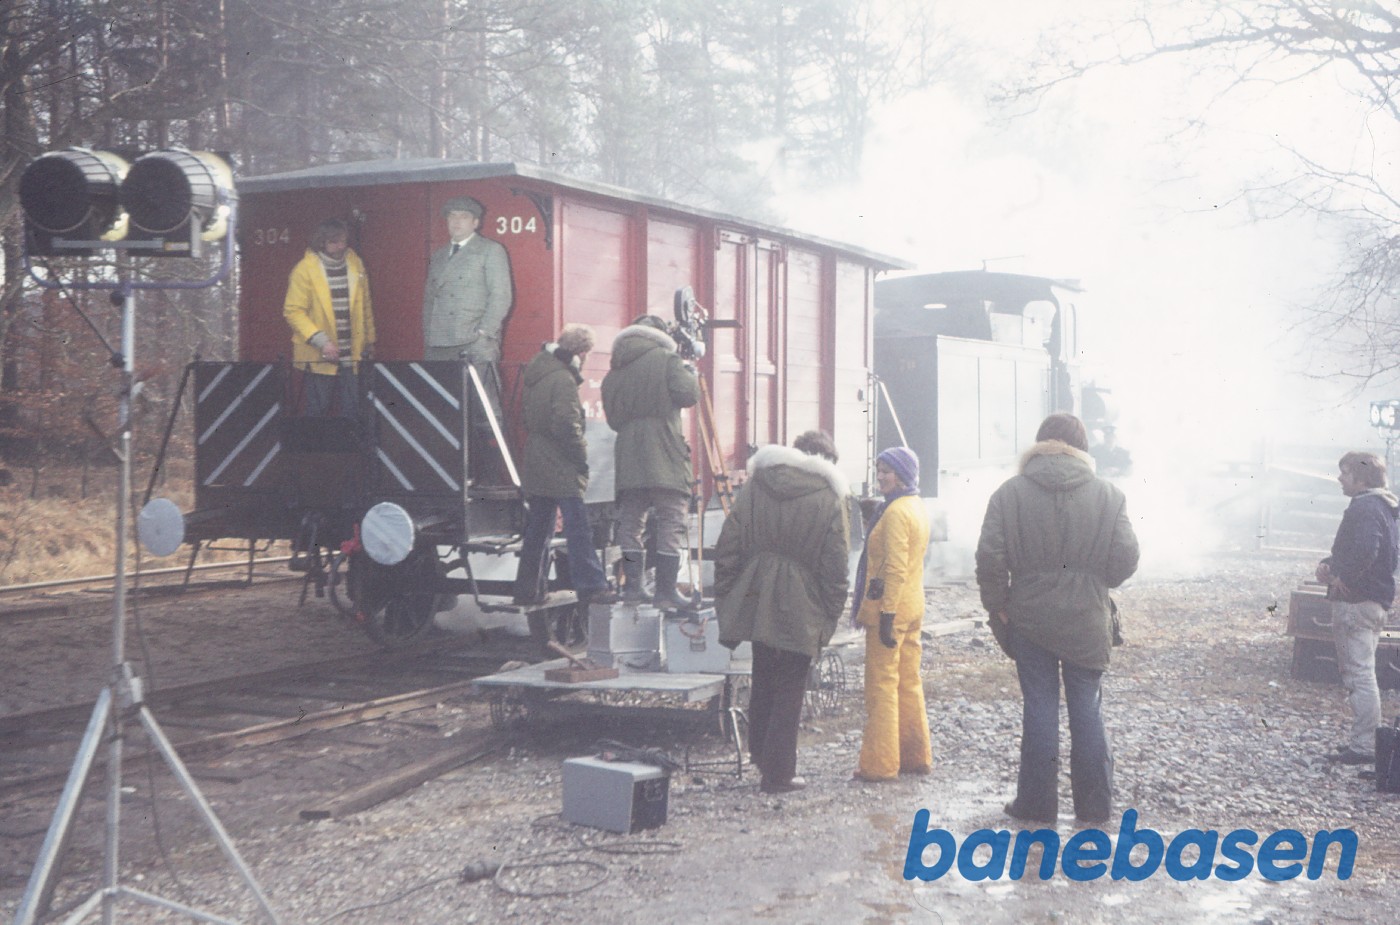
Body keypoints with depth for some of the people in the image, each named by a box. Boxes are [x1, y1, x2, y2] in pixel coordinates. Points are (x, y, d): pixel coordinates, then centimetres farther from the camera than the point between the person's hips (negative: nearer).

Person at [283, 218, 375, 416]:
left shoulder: (355, 264, 8)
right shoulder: (305, 269, -7)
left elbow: (365, 306, 17)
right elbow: (293, 311, -12)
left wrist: (369, 340, 18)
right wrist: (321, 342, -19)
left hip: (351, 356, 4)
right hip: (319, 358, -4)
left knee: (351, 413, 5)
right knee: (316, 414, 3)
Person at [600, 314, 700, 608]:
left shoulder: (613, 372, 14)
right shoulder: (666, 359, -1)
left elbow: (612, 418, 17)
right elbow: (688, 394, -10)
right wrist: (690, 373, 8)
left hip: (628, 458, 5)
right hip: (665, 457, -5)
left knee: (629, 523, 12)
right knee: (671, 523, 0)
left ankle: (631, 587, 12)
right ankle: (666, 592, -2)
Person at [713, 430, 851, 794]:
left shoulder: (753, 488, 6)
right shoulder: (829, 500, -5)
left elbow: (727, 548, 5)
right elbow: (835, 568, -7)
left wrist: (726, 601, 9)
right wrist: (830, 616, 1)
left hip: (755, 601, 4)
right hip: (800, 611, -4)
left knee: (762, 680, 20)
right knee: (789, 689, 4)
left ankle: (760, 755, 30)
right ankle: (778, 772, 8)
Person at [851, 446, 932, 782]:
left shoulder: (895, 511, -16)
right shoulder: (917, 508, 14)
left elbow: (895, 568, -21)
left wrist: (886, 614, -21)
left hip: (889, 606, -10)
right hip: (913, 607, 10)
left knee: (882, 683, -5)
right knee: (909, 682, 14)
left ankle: (880, 764, -2)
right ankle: (916, 756, 20)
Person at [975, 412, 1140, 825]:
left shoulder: (1010, 493, -5)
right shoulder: (1109, 495, -3)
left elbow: (990, 558, -9)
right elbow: (1126, 559, -4)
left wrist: (997, 606, 3)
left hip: (1029, 619, 0)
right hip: (1087, 621, 1)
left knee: (1039, 707, 7)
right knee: (1087, 707, 10)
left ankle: (1037, 802, 12)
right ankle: (1094, 805, 16)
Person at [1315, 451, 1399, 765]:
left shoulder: (1364, 508, -17)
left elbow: (1365, 551, -32)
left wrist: (1342, 577, -18)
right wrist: (1329, 564, 8)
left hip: (1357, 601, -11)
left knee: (1359, 674, -8)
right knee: (1360, 674, 16)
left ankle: (1363, 745, -7)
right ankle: (1364, 740, 22)